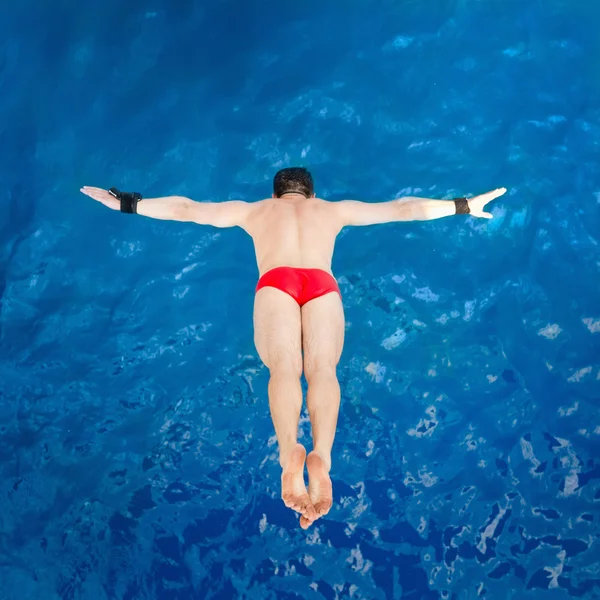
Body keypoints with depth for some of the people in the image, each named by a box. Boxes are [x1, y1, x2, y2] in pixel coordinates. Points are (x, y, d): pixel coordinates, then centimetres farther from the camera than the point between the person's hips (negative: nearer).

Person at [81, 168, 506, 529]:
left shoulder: (254, 210, 34)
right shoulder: (334, 209, 36)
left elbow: (185, 209, 35)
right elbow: (404, 209, 37)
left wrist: (126, 203, 44)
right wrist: (464, 207, 46)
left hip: (275, 283, 0)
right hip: (323, 284, 0)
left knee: (284, 367, -21)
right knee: (322, 367, -19)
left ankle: (290, 452, -48)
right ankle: (321, 456, -46)